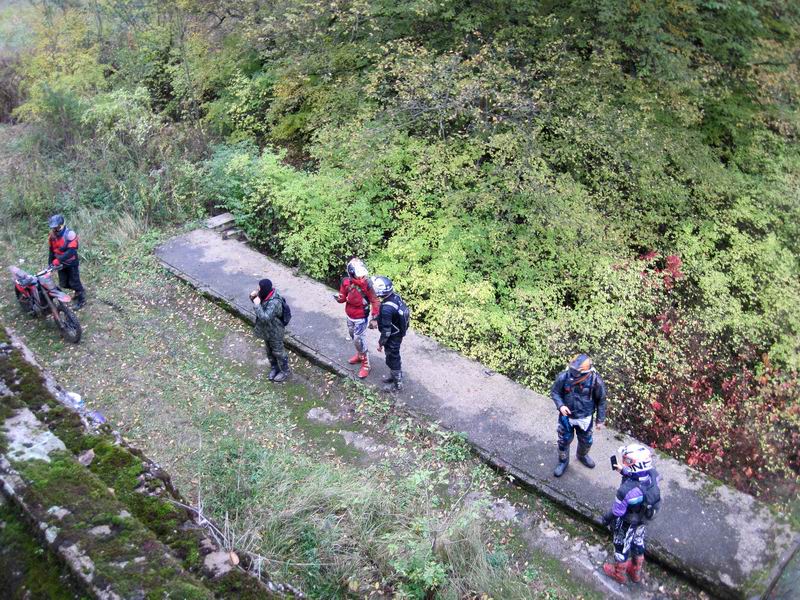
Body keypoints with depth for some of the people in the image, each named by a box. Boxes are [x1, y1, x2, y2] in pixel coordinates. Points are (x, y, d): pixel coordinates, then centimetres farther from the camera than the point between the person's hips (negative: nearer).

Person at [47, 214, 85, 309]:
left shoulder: (69, 234, -23)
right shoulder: (52, 236, -1)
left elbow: (71, 251, -31)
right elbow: (51, 251, 11)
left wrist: (58, 259, -36)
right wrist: (50, 263, 8)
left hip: (71, 263, -6)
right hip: (61, 264, 6)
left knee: (74, 283, 2)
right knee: (63, 284, 12)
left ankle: (81, 299, 22)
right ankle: (78, 291, 37)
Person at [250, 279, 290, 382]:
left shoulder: (274, 303, -38)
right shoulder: (266, 295, -12)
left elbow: (265, 318, -41)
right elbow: (258, 299, 10)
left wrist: (257, 304, -36)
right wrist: (253, 296, -13)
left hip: (274, 332, -9)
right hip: (267, 330, 9)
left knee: (278, 352, 13)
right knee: (269, 351, 26)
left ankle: (285, 371, 35)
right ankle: (274, 368, 48)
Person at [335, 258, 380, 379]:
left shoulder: (367, 284, -27)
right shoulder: (346, 282, -13)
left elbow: (375, 302, -19)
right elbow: (343, 298, -1)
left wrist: (374, 318, -19)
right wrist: (339, 298, -26)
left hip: (361, 318, -6)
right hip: (350, 316, 6)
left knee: (359, 341, 0)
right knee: (353, 337, 24)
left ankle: (366, 365, 18)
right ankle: (360, 355, 50)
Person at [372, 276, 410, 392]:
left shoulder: (386, 309, -36)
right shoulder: (395, 296, -11)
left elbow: (386, 330, -28)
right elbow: (405, 311, 7)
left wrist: (381, 343, -12)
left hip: (393, 338, -8)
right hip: (399, 333, 8)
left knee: (392, 359, 12)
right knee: (394, 357, 28)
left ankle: (397, 385, 31)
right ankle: (394, 376, 49)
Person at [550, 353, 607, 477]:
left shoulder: (595, 380, -27)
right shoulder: (564, 376, -28)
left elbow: (601, 400, -10)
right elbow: (554, 392, -9)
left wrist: (601, 419, -2)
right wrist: (560, 405, -27)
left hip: (585, 418, 1)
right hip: (566, 416, -1)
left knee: (586, 441, 25)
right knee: (564, 440, 19)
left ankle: (582, 456, 59)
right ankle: (563, 461, 48)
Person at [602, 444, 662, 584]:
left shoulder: (626, 491, -45)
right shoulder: (653, 475, -29)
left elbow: (617, 512, -26)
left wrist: (606, 519, -6)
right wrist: (625, 471, 1)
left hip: (626, 525, -5)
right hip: (643, 520, 5)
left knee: (622, 547, 24)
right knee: (638, 544, 31)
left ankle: (619, 573, 51)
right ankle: (636, 572, 56)